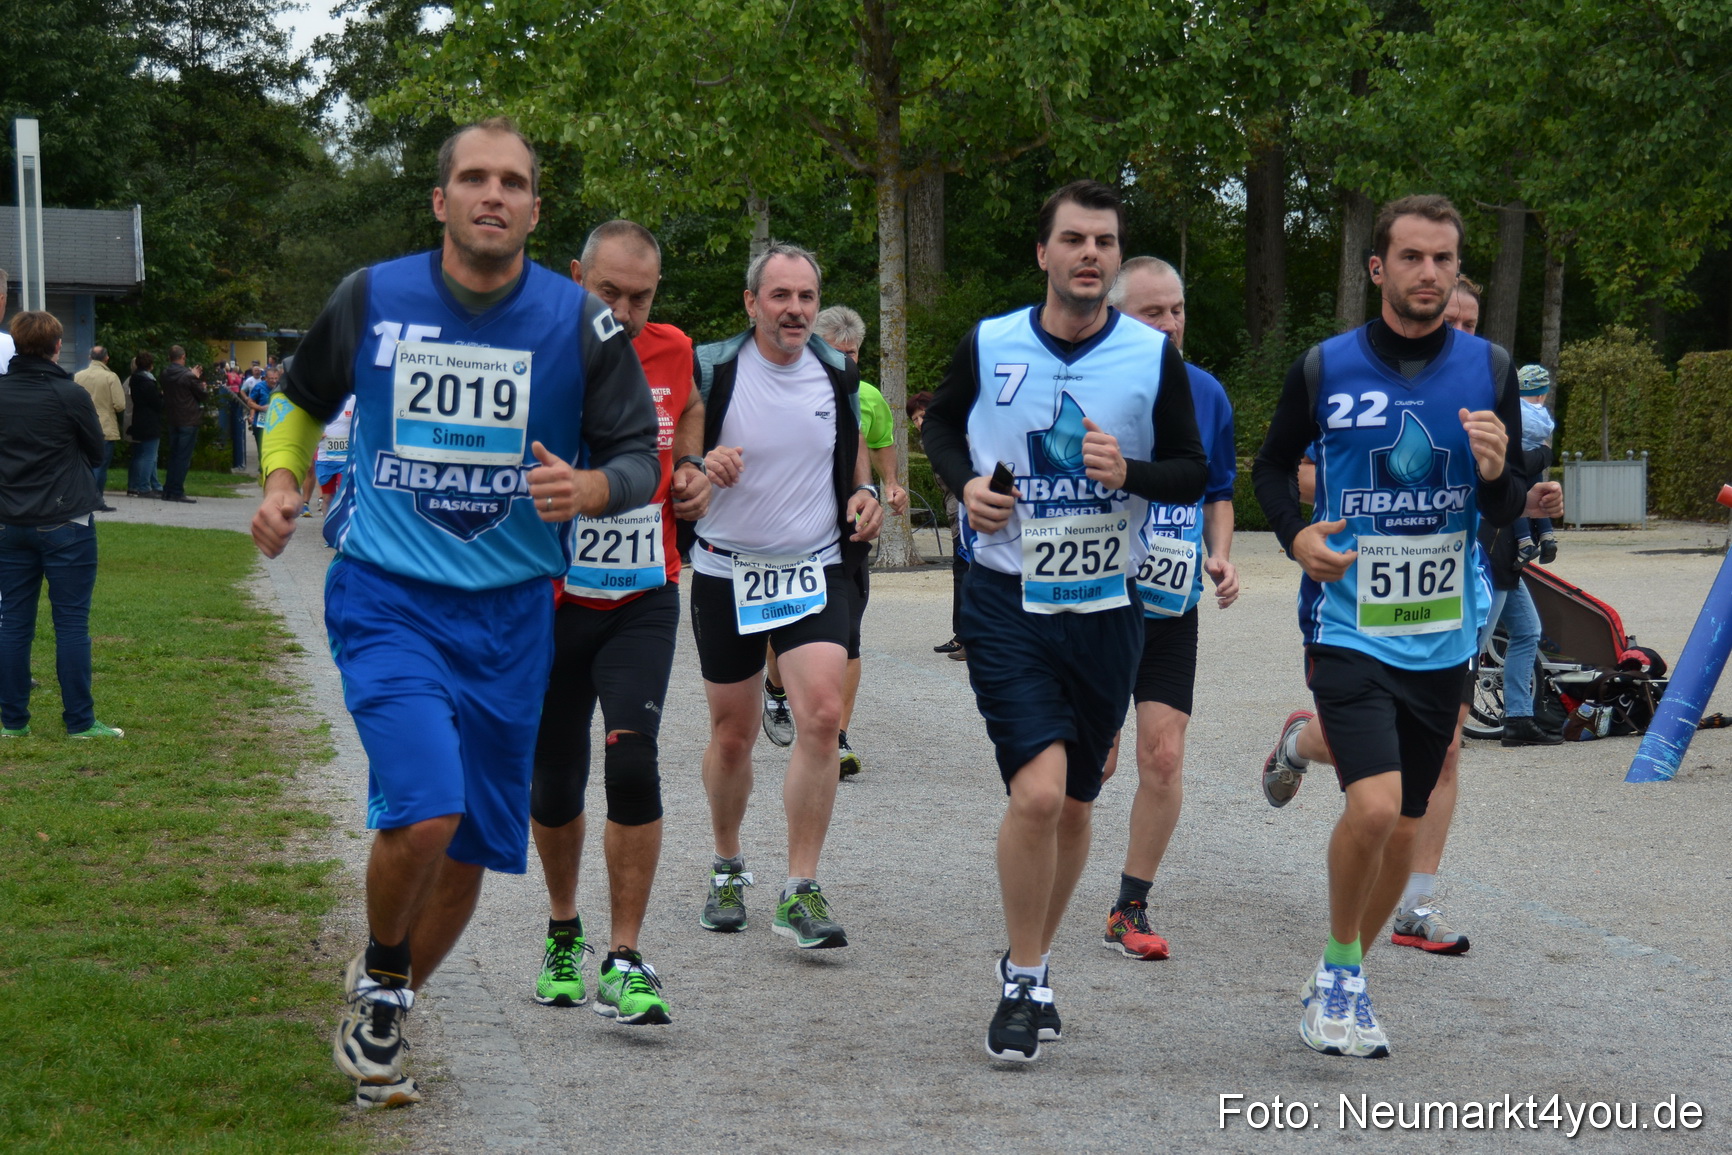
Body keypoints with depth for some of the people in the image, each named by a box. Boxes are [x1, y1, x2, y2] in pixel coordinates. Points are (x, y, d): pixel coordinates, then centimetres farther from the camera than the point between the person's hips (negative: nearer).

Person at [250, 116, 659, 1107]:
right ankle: (381, 981, 8)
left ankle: (381, 1019, 33)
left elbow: (640, 458, 2)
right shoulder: (372, 300, -2)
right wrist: (282, 484, -1)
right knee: (424, 811, -22)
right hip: (386, 600, -2)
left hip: (509, 613, 2)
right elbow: (302, 400, 17)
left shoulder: (580, 322, -3)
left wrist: (589, 487, -20)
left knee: (473, 844, 9)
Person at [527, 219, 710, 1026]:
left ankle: (625, 962, -9)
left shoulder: (671, 352, 0)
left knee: (633, 762, -17)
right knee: (554, 786, 9)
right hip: (552, 602, -1)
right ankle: (562, 931, 36)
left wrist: (690, 467, 6)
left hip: (644, 601, 1)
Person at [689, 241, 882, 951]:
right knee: (733, 732, 9)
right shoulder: (712, 371, -7)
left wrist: (864, 492, -2)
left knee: (822, 716, -18)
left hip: (814, 571, 1)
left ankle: (800, 893, -13)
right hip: (727, 572, -1)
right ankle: (728, 869, 33)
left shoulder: (837, 375, 3)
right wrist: (703, 465, -23)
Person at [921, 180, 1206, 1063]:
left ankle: (1029, 968, 35)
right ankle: (1023, 983, 2)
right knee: (1036, 792, -17)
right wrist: (965, 482, -4)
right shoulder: (988, 346, -3)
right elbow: (939, 423, 15)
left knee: (1073, 805, 13)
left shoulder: (1154, 357, -1)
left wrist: (1131, 474, -16)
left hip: (1104, 607, 2)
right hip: (1006, 601, -2)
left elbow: (1193, 472, 5)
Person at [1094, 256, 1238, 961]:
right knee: (1093, 762, -3)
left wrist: (1220, 557, 1)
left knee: (1163, 756, -3)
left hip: (1171, 608, 3)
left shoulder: (1206, 395, 5)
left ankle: (1130, 910, 10)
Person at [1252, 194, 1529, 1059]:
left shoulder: (1489, 372, 2)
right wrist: (1295, 534, -8)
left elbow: (1506, 514, 7)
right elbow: (1272, 466, 12)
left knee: (1402, 830, 11)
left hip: (1442, 637, 3)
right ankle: (1340, 970, 3)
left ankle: (1341, 984, 33)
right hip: (1348, 627, -3)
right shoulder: (1324, 369, -4)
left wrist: (1498, 474, -16)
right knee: (1373, 806, -21)